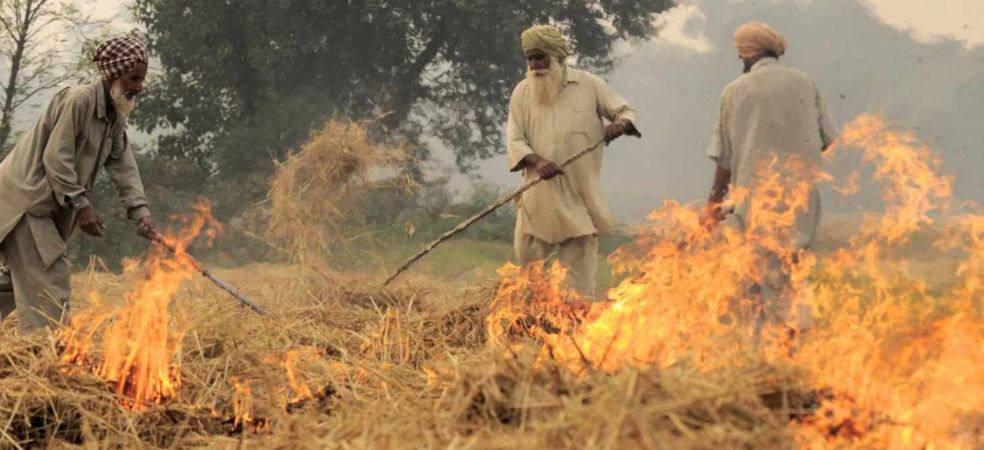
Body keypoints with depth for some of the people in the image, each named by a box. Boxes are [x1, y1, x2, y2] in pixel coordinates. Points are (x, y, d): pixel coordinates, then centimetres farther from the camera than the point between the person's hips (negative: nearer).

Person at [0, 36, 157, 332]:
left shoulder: (116, 118, 11)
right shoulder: (78, 100, -18)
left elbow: (124, 167, 4)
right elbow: (55, 157, -21)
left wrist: (140, 212, -10)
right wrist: (81, 205, -20)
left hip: (49, 205, 10)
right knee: (49, 276, -13)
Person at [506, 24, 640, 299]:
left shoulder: (589, 85, 3)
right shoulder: (522, 93, 5)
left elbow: (625, 111, 9)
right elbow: (514, 140, 0)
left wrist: (620, 125, -16)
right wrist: (536, 160, -20)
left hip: (580, 196, -1)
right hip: (539, 197, 2)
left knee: (579, 275, 2)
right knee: (527, 259, 5)